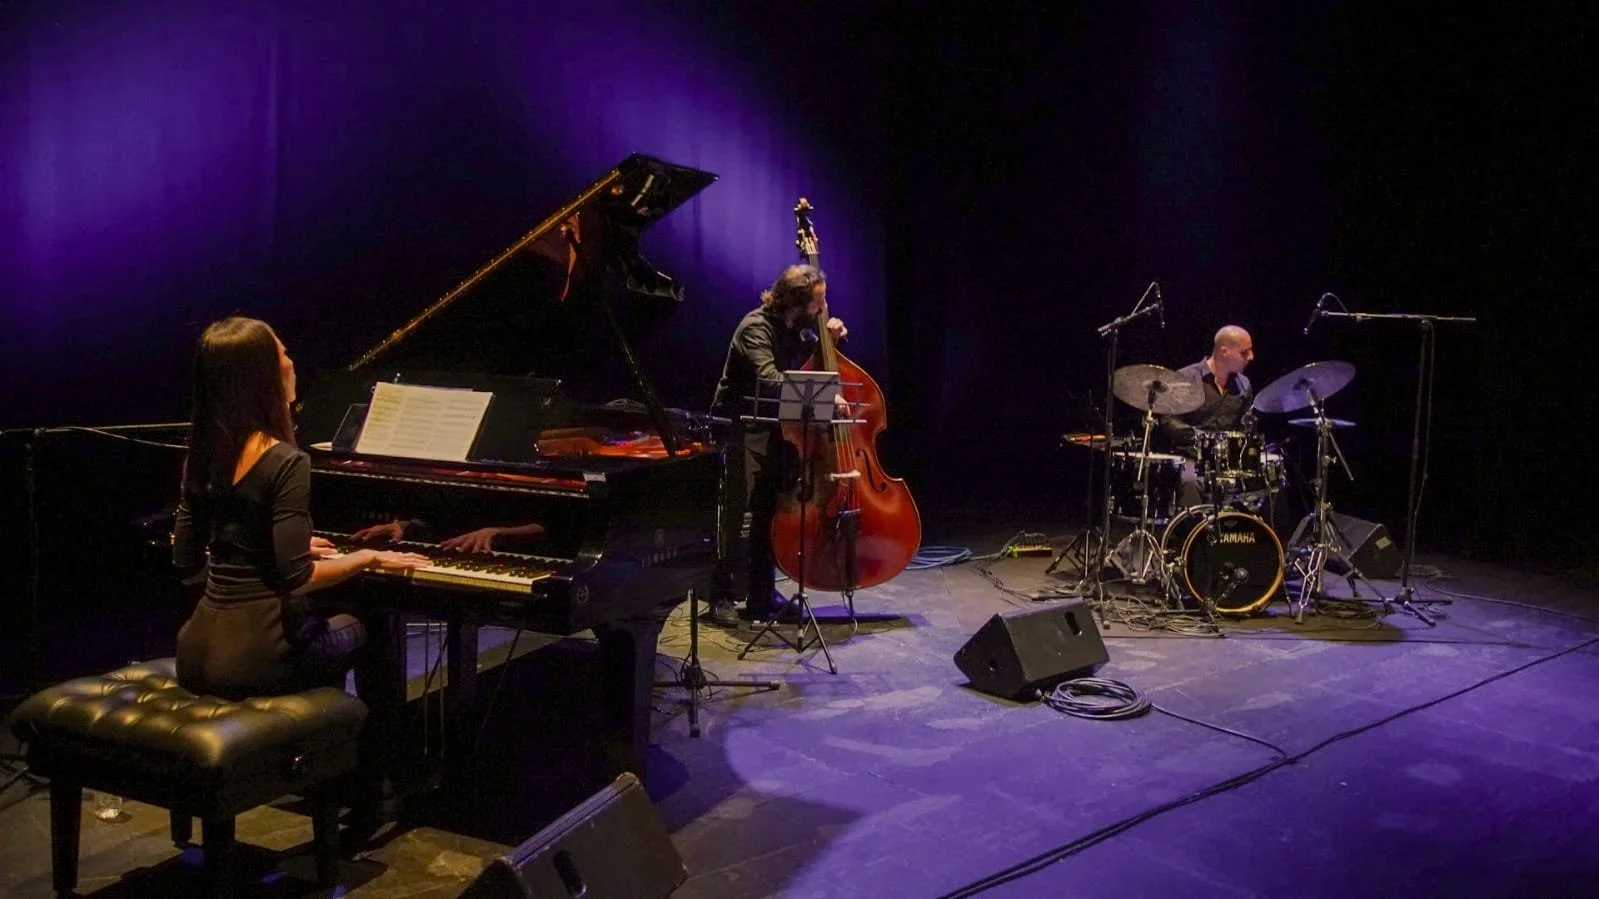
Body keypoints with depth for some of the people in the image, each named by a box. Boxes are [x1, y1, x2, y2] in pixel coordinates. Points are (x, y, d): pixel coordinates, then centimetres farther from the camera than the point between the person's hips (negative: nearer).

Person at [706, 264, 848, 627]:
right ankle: (723, 596, -4)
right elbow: (769, 380, -35)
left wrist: (833, 335, -2)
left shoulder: (803, 324, 3)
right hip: (742, 426, -7)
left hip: (776, 425, 7)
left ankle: (762, 596, 14)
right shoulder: (756, 327, -20)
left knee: (773, 510, 6)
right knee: (740, 511, -12)